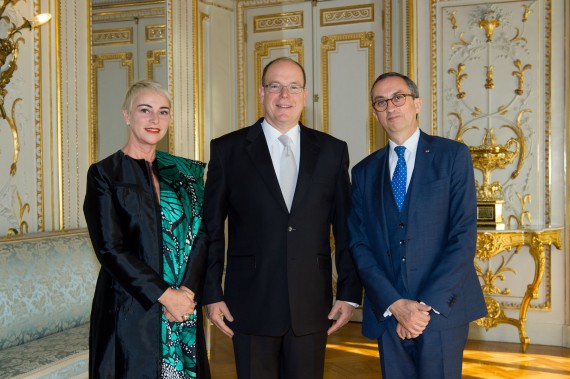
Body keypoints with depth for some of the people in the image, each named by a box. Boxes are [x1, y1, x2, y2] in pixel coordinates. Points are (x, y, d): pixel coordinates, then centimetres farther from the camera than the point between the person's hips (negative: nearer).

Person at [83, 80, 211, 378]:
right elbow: (110, 249, -10)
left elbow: (200, 235, 4)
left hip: (185, 306, 4)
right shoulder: (104, 173, -3)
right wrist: (165, 294, -14)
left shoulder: (183, 172, 8)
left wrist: (187, 290, -11)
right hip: (130, 309, -3)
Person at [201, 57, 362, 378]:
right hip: (251, 303, -1)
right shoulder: (227, 149, 0)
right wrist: (212, 294, -1)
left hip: (312, 304, 1)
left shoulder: (332, 150, 5)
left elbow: (345, 228, 6)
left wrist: (349, 293, 3)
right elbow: (212, 228, 2)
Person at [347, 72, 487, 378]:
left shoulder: (453, 155, 0)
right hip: (387, 314, 3)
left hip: (442, 310, -2)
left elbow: (464, 235, -7)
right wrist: (395, 304, -10)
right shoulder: (364, 172, 9)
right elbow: (359, 244, 3)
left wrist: (428, 305, -14)